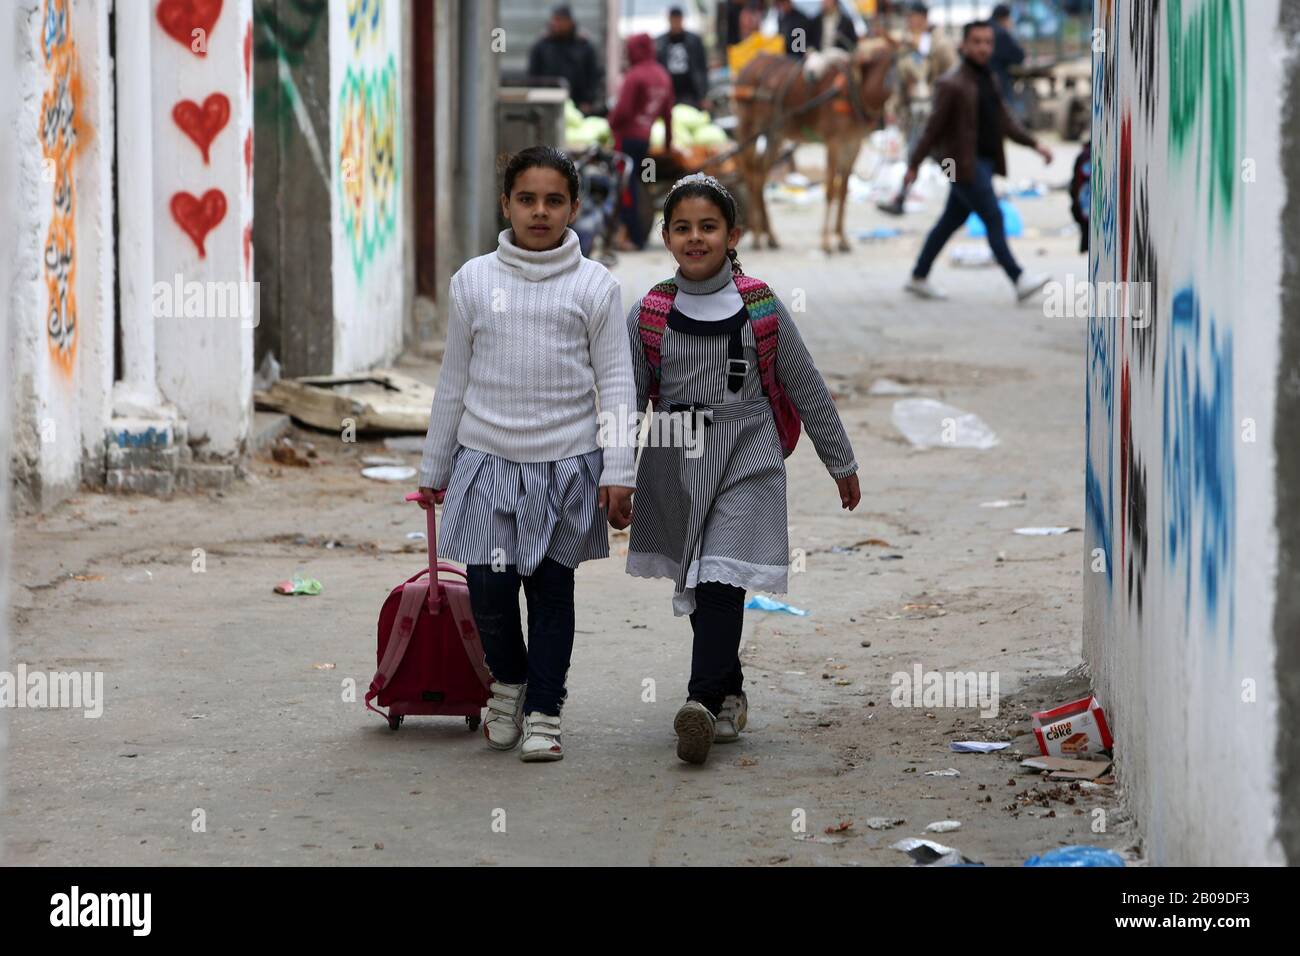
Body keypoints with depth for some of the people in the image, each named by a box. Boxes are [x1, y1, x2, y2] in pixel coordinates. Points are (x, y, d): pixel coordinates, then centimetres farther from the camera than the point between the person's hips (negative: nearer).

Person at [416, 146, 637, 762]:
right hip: (487, 458, 1)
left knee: (551, 591, 5)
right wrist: (433, 469, 14)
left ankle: (543, 712, 16)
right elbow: (453, 381, 11)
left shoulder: (594, 286, 0)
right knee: (488, 588, -5)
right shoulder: (473, 281, 4)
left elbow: (616, 382, 0)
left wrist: (617, 472, -7)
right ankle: (507, 680, 23)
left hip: (565, 463, -1)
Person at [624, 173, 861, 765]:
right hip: (674, 465, 3)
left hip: (745, 460, -3)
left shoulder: (762, 310, -2)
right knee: (695, 583, 11)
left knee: (721, 581, -17)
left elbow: (807, 389, 6)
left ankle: (702, 703, -26)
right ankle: (729, 694, 29)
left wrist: (841, 463, 12)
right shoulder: (650, 314, 1)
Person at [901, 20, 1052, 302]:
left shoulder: (986, 80, 14)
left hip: (984, 161, 9)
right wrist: (913, 166, -10)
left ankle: (918, 278, 21)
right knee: (993, 218, -12)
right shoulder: (952, 83, -13)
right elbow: (933, 127, -12)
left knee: (951, 221, 13)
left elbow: (1004, 121, 14)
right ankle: (1019, 281, -14)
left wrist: (1035, 145, 5)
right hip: (965, 165, -9)